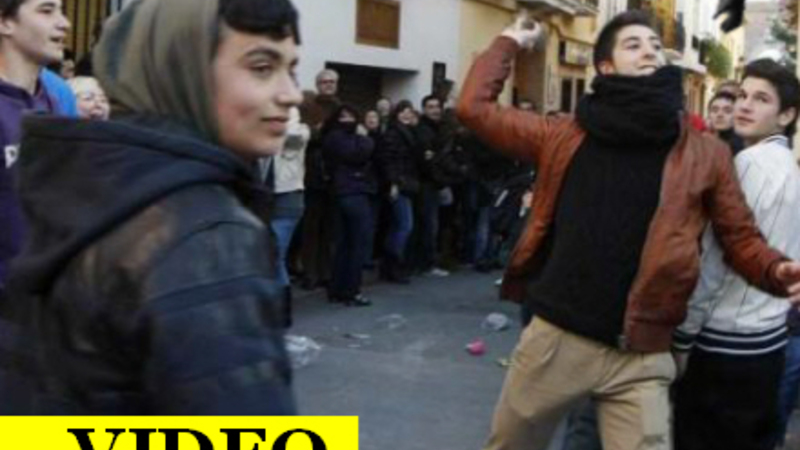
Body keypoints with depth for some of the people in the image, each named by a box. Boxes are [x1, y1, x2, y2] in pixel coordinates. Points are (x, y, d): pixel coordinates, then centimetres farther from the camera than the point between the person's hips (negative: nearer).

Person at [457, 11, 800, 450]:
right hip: (553, 338, 1)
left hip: (640, 356, -1)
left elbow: (741, 237, 5)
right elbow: (475, 107, 8)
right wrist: (509, 43, 14)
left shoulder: (705, 153, 2)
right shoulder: (565, 136, 5)